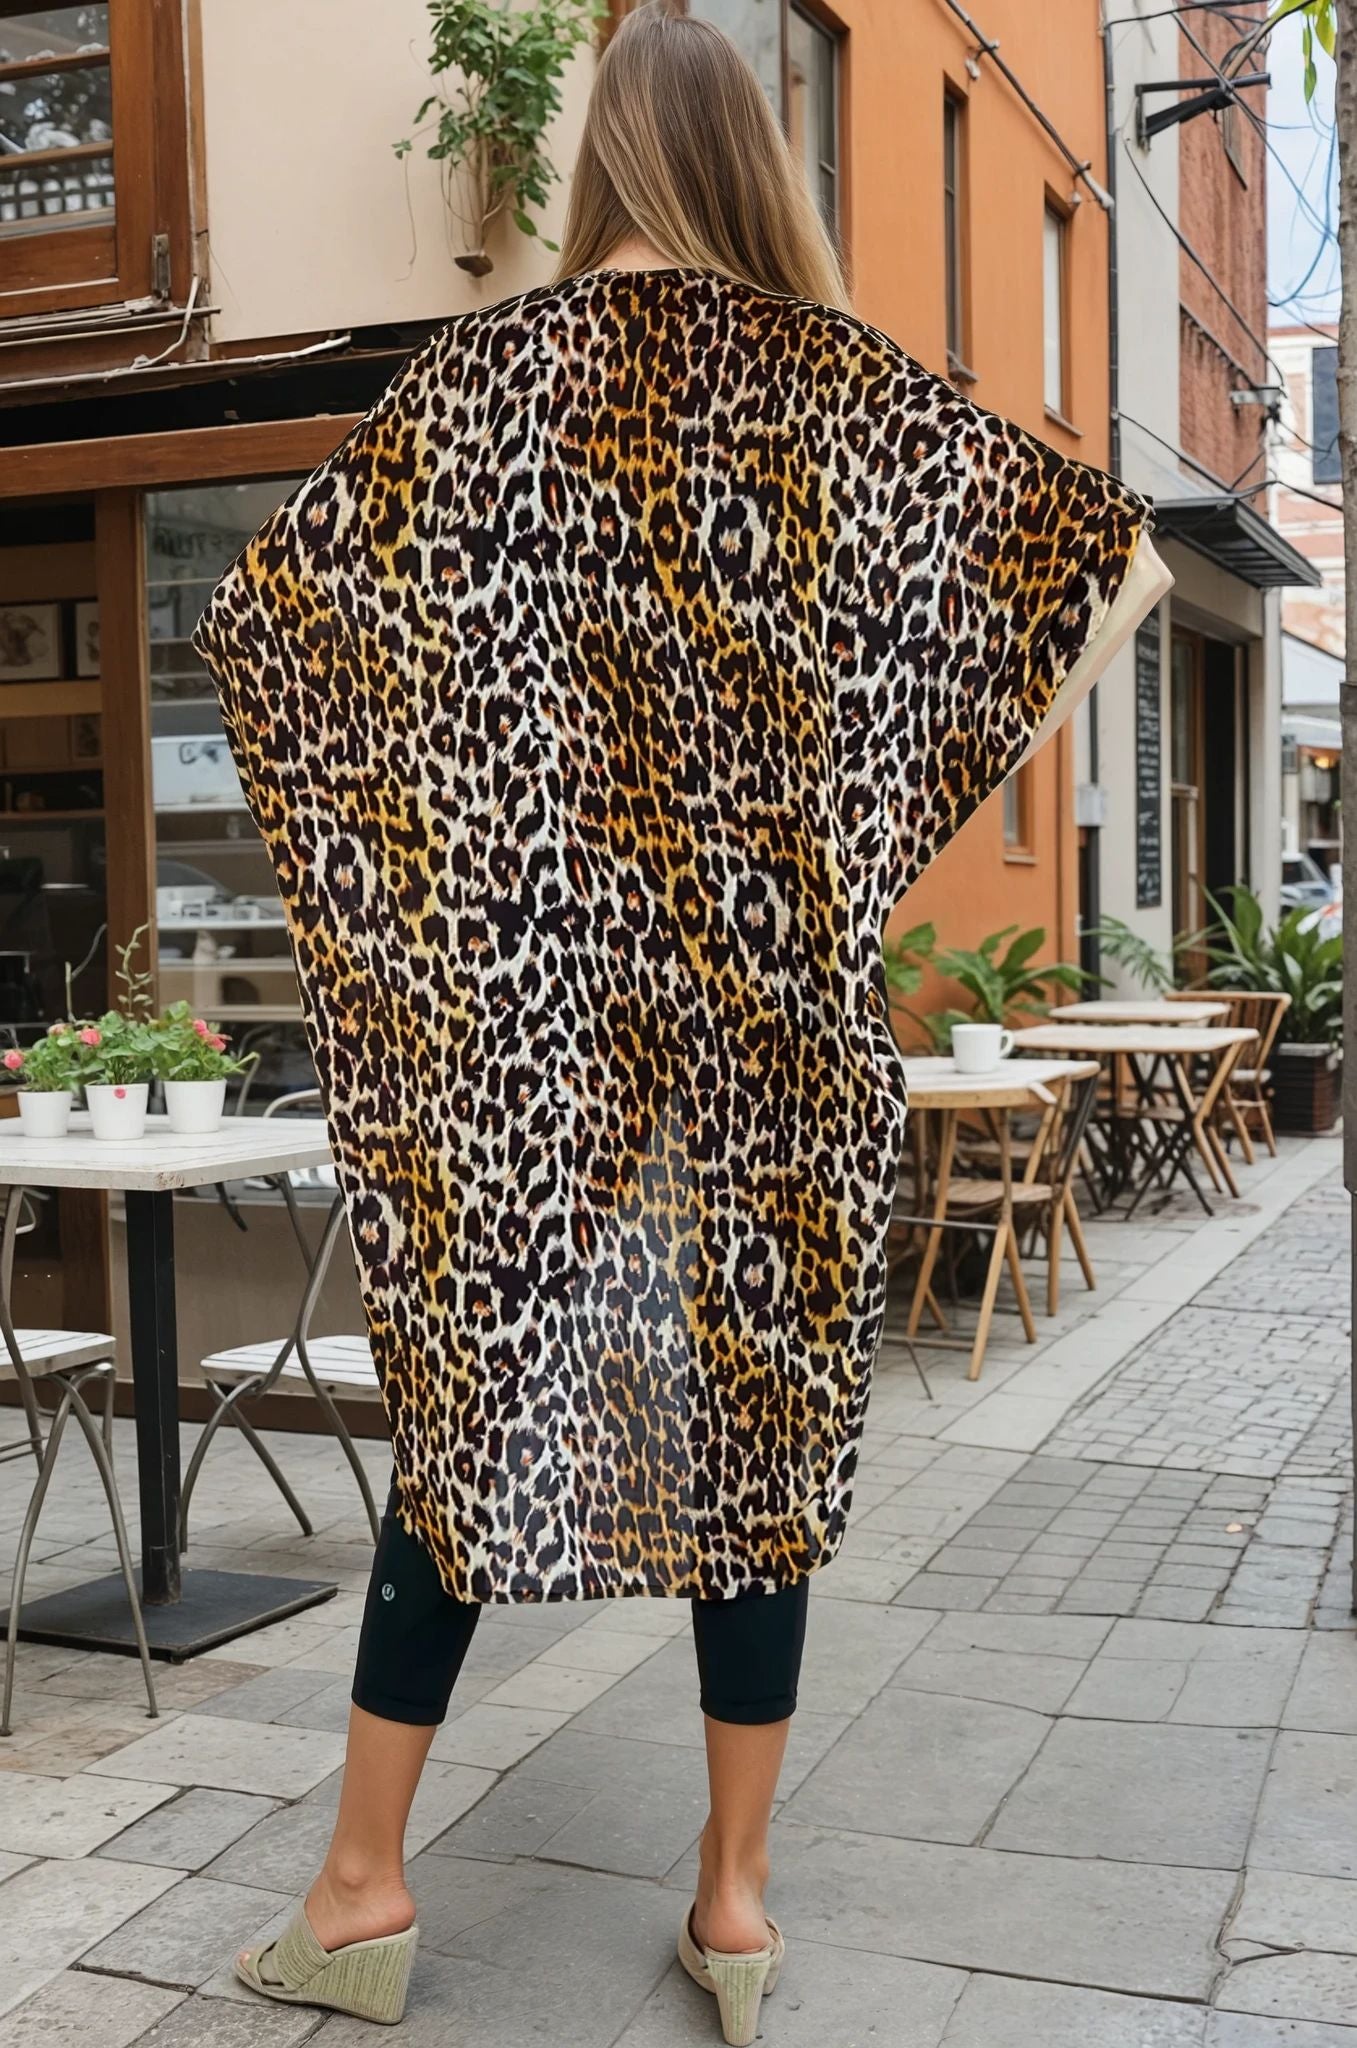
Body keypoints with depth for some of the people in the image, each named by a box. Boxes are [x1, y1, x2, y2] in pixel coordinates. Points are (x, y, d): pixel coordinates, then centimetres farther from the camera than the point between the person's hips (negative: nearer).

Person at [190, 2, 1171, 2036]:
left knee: (467, 1395, 9)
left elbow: (266, 609, 1)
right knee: (765, 1410, 9)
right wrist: (947, 790, 8)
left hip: (526, 990, 0)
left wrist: (403, 823, 12)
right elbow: (1123, 558, 6)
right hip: (782, 998, 1)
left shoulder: (492, 373, 0)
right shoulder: (855, 389, 2)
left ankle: (365, 1880, 18)